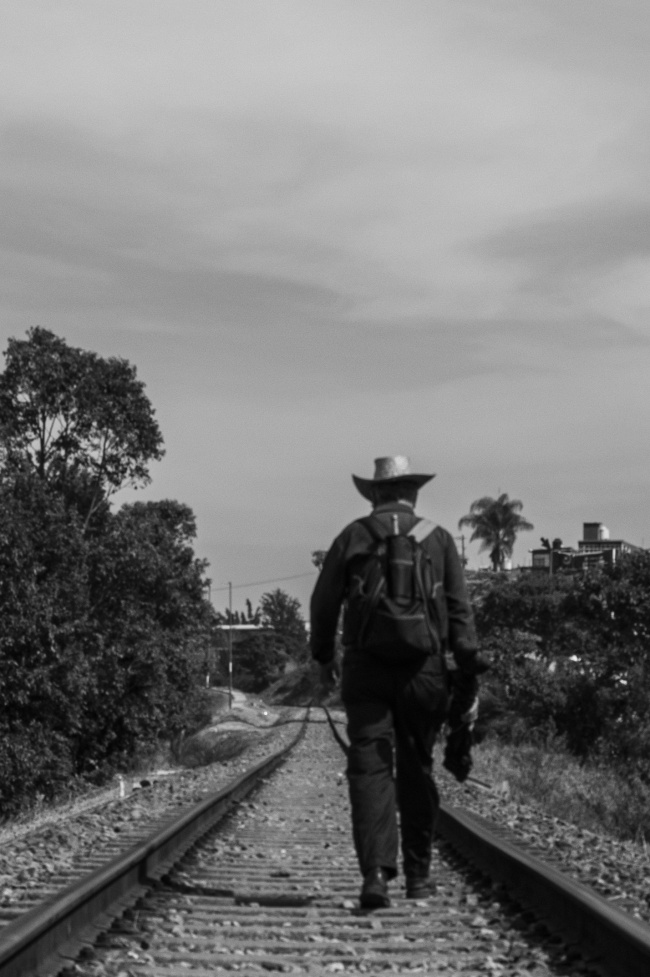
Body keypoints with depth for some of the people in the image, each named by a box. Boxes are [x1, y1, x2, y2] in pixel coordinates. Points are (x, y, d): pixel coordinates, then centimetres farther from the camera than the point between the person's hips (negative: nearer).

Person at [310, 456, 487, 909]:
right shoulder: (439, 538, 6)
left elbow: (324, 603, 7)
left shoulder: (353, 536, 4)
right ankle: (418, 874, 20)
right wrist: (469, 673, 3)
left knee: (370, 769, -3)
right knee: (417, 772, 12)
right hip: (425, 670, 1)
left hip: (366, 671, -1)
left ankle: (376, 871, -18)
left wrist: (324, 655, 21)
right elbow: (460, 610, 1)